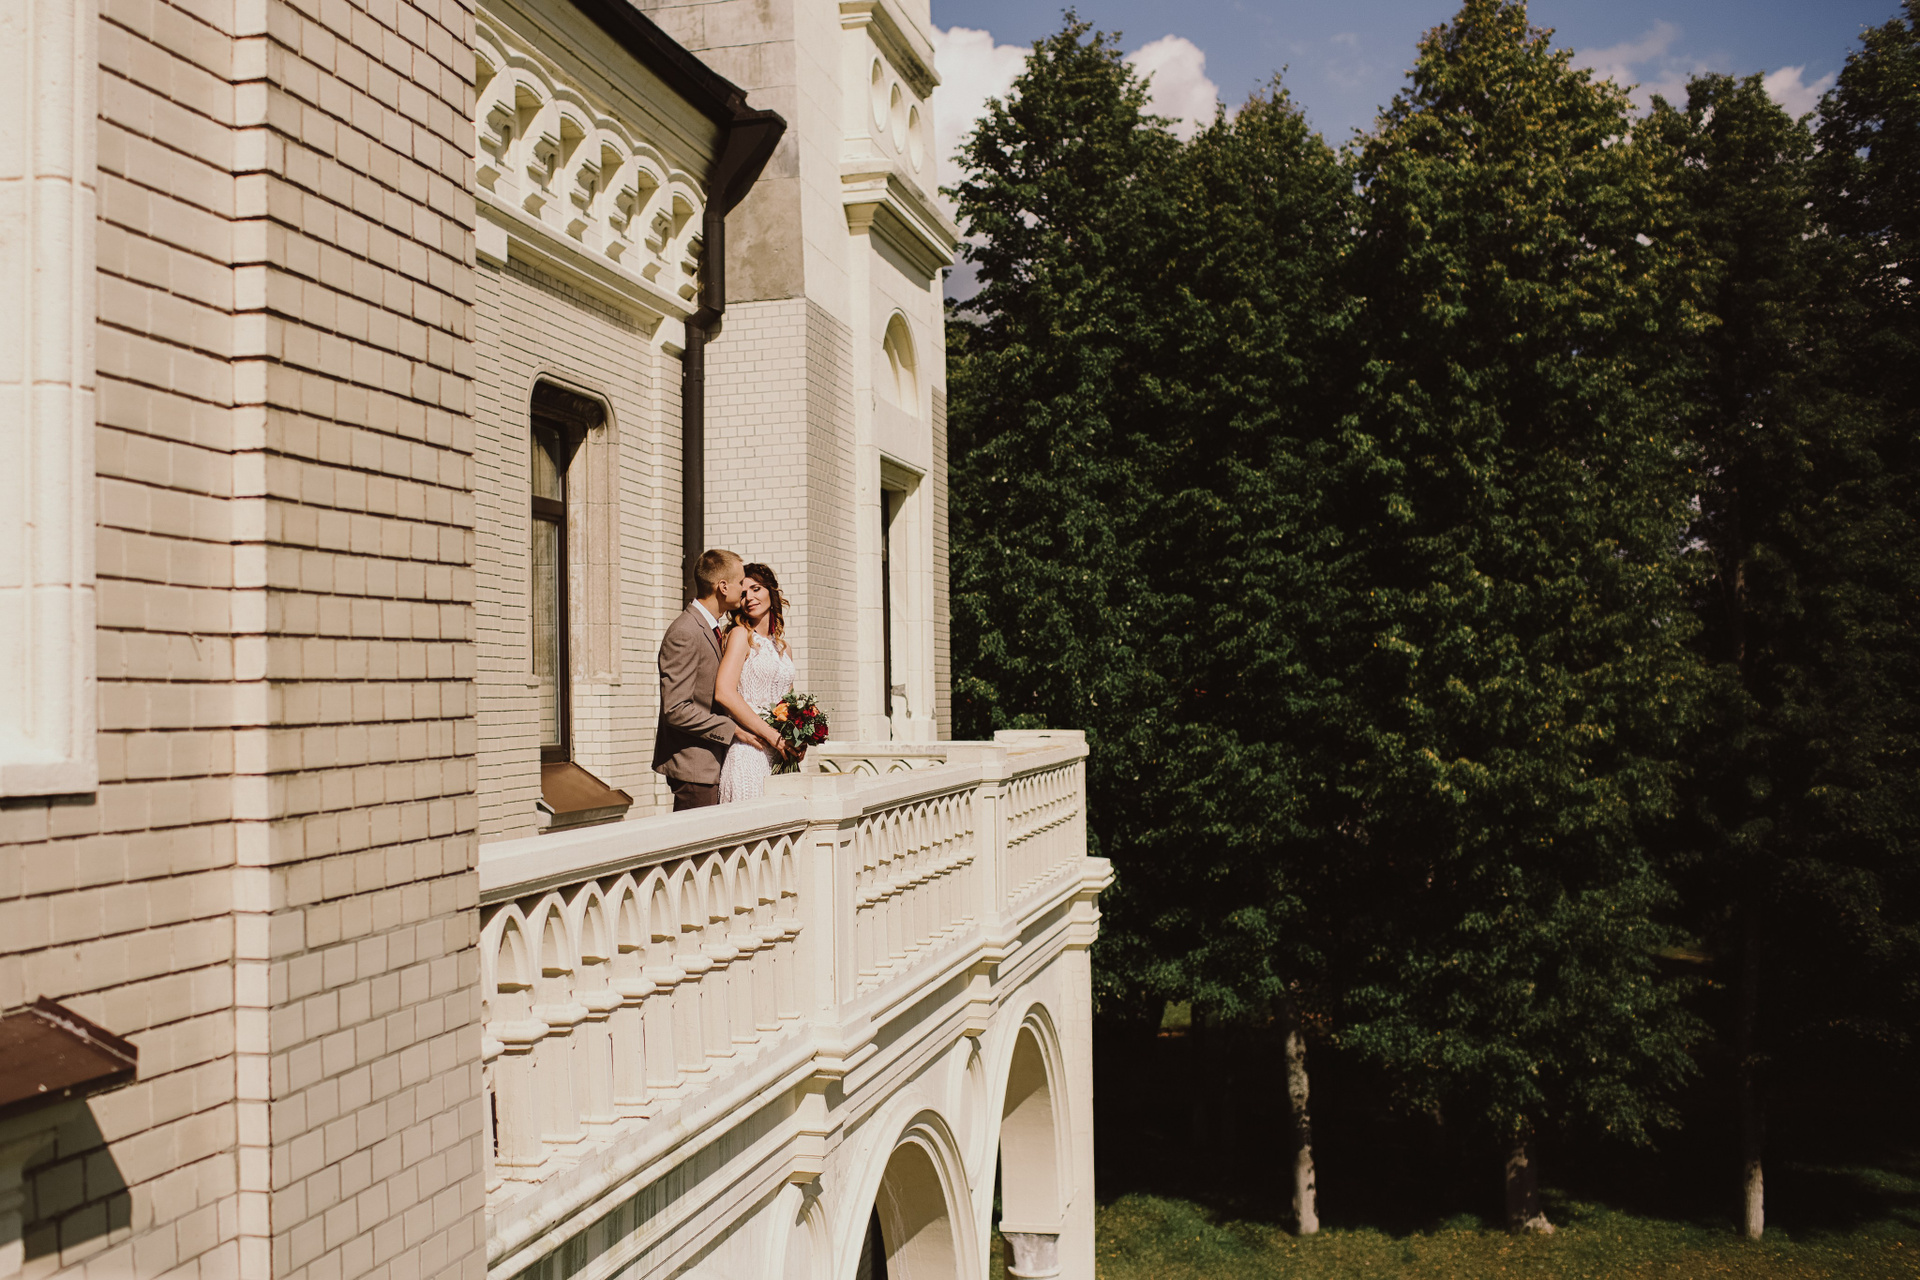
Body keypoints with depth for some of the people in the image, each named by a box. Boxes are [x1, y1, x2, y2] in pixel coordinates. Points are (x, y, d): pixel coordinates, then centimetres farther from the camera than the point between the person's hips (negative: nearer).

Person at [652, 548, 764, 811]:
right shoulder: (684, 634, -17)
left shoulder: (711, 629, 16)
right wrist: (732, 729, -17)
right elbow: (676, 710, -21)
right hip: (694, 767, -10)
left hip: (712, 762, 10)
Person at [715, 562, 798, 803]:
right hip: (748, 752, -6)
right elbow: (724, 693, -15)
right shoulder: (740, 635, -3)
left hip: (779, 756, 6)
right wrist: (774, 737, -14)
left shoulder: (783, 647, 17)